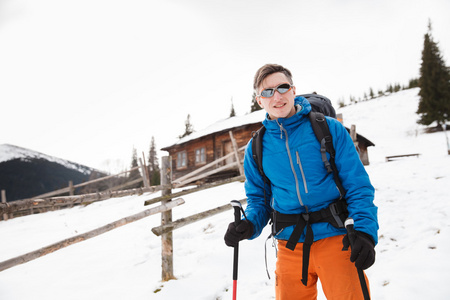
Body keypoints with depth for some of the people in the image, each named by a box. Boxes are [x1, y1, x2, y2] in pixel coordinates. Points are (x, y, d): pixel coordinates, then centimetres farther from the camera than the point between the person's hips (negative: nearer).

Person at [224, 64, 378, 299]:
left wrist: (365, 231, -16)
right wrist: (249, 225, -9)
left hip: (335, 238, -2)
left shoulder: (329, 129, -3)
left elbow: (358, 185, -4)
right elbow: (258, 198, 12)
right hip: (290, 245, 3)